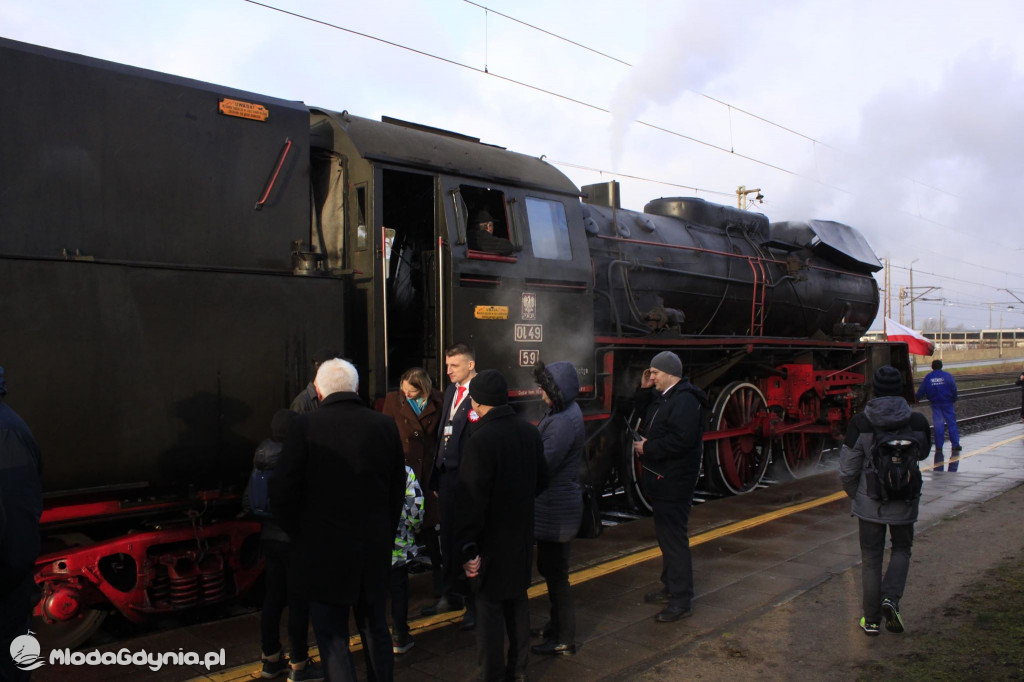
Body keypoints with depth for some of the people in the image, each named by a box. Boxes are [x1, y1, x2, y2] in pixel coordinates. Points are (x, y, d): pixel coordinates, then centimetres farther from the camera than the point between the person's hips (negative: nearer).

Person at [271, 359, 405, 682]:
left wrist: (300, 535, 4)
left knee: (333, 639, 7)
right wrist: (385, 536, 13)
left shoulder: (306, 425, -12)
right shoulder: (385, 425, -2)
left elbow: (283, 492, -11)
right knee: (376, 631, 20)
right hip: (376, 551, 4)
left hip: (324, 550, -4)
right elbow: (398, 490, 3)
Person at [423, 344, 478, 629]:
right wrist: (437, 476, 13)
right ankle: (452, 594, 34)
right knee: (448, 539, 18)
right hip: (447, 474, 8)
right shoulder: (451, 390, 12)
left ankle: (475, 602, 18)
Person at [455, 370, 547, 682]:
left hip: (491, 539, -7)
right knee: (518, 600, 18)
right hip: (522, 533, 7)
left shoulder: (481, 439, -22)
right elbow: (539, 482, 11)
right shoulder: (530, 432, 0)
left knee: (490, 607, 5)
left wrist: (467, 547, -16)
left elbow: (471, 500, -21)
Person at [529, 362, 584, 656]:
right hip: (553, 503, 11)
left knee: (555, 572, 1)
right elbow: (543, 451, 10)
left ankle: (564, 640, 14)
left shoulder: (565, 421, -24)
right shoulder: (562, 412, 9)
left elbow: (542, 463, -27)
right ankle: (557, 625, 39)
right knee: (549, 567, 23)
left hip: (556, 507, -11)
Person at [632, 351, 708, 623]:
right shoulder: (663, 396, 13)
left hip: (674, 482, -11)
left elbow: (682, 439, -29)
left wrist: (648, 449, -19)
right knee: (666, 535, 21)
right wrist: (644, 390, 10)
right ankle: (670, 587, 34)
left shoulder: (684, 400, -20)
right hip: (662, 479, 11)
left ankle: (682, 600, 1)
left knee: (673, 538, -7)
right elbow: (644, 413, 26)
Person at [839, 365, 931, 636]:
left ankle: (872, 620, 17)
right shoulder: (917, 422, -12)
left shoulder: (860, 423, -16)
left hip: (869, 502, -1)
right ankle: (891, 598, 1)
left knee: (871, 558, 12)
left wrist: (853, 494, 9)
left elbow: (847, 469, -10)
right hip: (905, 502, 1)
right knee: (902, 548, 23)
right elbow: (924, 452, 10)